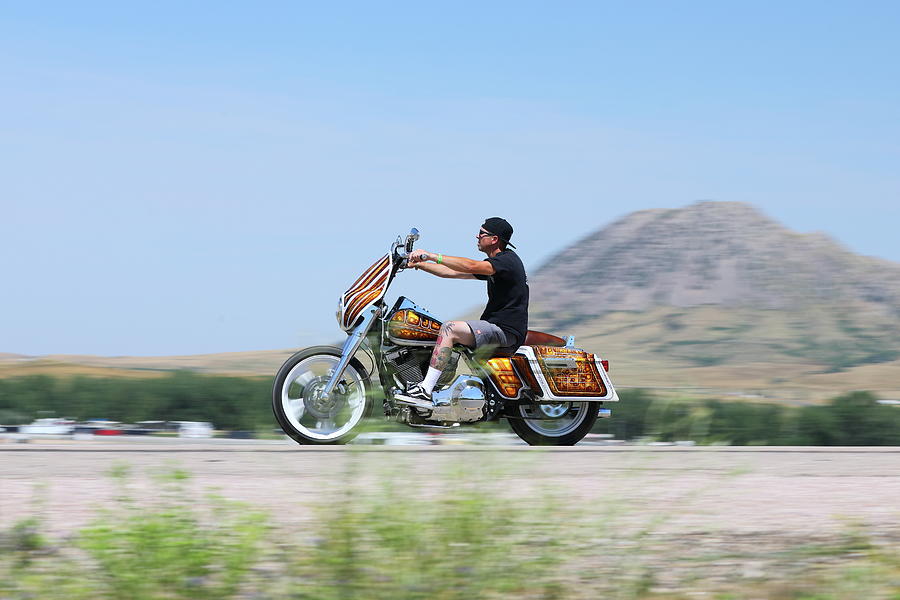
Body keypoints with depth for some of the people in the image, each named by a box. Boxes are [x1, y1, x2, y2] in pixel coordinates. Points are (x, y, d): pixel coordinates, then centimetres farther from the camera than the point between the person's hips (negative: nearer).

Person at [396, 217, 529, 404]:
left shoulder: (508, 260, -11)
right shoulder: (495, 263, 19)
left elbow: (470, 266, -27)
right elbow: (453, 272, 21)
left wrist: (431, 255, -26)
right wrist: (418, 264, 15)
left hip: (506, 331, -11)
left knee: (450, 329, -24)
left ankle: (425, 390, -30)